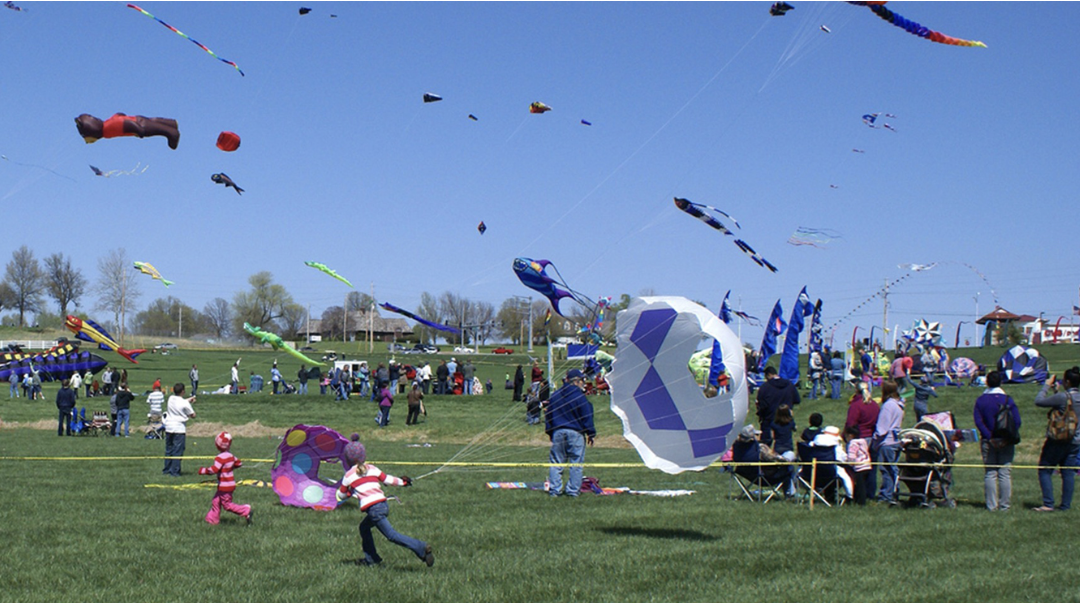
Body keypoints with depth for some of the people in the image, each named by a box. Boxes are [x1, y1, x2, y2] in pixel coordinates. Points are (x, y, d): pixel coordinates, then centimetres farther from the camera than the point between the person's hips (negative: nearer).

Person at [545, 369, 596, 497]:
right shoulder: (579, 397, -9)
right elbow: (586, 418, -7)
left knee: (555, 462, 8)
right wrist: (591, 434, 1)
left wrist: (550, 432, 21)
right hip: (575, 433, -5)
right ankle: (573, 490, 1)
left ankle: (554, 489, 6)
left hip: (558, 432, 5)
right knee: (576, 463, 2)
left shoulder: (555, 396, 9)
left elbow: (548, 416, 13)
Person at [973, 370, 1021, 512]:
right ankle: (1004, 505, 1)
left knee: (989, 474, 4)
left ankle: (992, 505, 2)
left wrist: (989, 437, -10)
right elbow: (1017, 421, -7)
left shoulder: (980, 400, 1)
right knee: (1005, 473, 2)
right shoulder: (1008, 399, -1)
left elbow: (978, 422, -8)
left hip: (988, 442, 1)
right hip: (1006, 442, -1)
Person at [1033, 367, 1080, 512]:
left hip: (1057, 440, -7)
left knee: (1045, 470, 2)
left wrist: (1046, 386, -2)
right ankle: (1065, 504, 10)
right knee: (1068, 473, 9)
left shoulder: (1062, 397, -19)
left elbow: (1039, 401, -13)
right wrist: (1056, 390, 19)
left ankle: (1048, 504, -4)